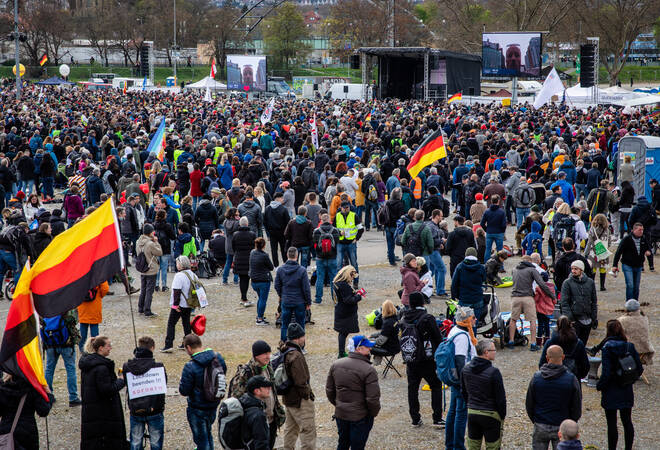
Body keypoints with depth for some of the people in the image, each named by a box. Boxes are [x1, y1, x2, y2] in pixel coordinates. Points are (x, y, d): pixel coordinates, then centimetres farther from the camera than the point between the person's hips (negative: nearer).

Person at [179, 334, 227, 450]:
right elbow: (223, 373, 10)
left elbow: (184, 391, -21)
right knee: (207, 432, 29)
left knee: (201, 438, 9)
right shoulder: (218, 357, -7)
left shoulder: (190, 367, -26)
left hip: (198, 409, -6)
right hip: (214, 405, 6)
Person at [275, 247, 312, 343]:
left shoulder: (280, 269, -6)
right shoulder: (302, 270, -15)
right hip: (299, 302, -2)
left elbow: (277, 286, 4)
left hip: (285, 302, 2)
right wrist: (308, 302, 2)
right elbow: (306, 289, -11)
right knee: (300, 325, 9)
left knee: (285, 325, 12)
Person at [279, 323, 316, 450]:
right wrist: (307, 394, -12)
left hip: (288, 398, 10)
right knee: (308, 429, -3)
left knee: (290, 427, 21)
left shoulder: (284, 352, 6)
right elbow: (300, 381, -25)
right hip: (300, 400, -10)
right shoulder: (296, 356, -25)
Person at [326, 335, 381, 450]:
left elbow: (329, 390, 7)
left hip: (340, 414, 6)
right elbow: (373, 399, -21)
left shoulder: (336, 365, -2)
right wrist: (374, 413, -2)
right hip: (360, 418, -6)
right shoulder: (369, 371, -21)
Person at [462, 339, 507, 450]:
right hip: (490, 415, -6)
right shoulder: (493, 372, -19)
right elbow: (501, 398, -14)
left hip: (472, 413, 6)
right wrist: (502, 416, -1)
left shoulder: (466, 369, 1)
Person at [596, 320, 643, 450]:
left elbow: (606, 373, -19)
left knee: (612, 424, 3)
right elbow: (639, 369, 0)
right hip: (627, 392, 5)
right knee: (627, 422, 16)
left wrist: (600, 386, -4)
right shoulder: (630, 346, -3)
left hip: (611, 392, -5)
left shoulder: (607, 348, -17)